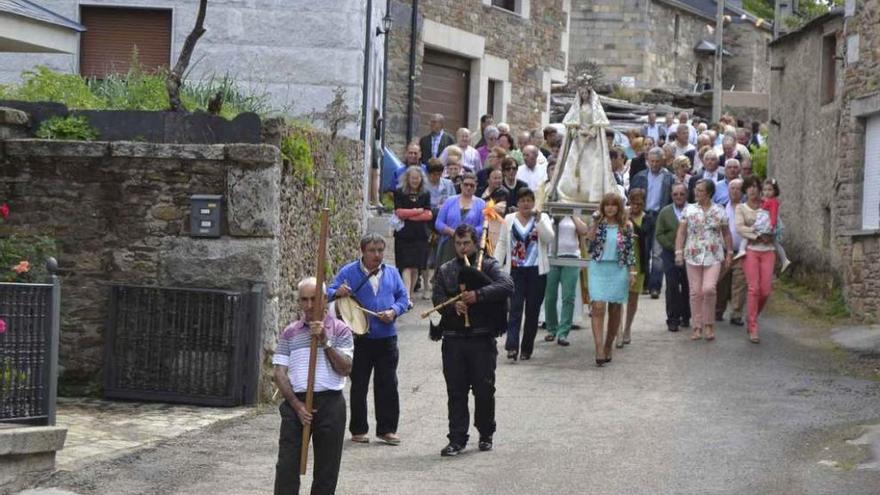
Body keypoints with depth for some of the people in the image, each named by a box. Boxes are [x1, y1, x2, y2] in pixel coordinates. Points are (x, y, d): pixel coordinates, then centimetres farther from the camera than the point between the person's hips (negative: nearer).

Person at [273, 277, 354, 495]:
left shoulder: (339, 330, 3)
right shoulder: (289, 333, 9)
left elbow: (345, 369, -6)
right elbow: (279, 373, 4)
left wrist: (325, 342, -16)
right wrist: (297, 405, -7)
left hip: (329, 403, -1)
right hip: (295, 402, 1)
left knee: (327, 469, 5)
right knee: (287, 465, -5)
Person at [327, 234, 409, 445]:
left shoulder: (391, 273, 10)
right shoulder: (348, 272, 0)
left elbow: (403, 298, 12)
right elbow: (330, 293, -3)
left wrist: (393, 311, -8)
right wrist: (338, 292, -27)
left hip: (386, 338, 3)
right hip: (360, 338, -3)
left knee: (388, 385, 4)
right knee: (359, 386, 4)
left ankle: (387, 429, 13)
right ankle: (358, 430, 13)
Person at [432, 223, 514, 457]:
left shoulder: (488, 266, 5)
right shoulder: (445, 270, 14)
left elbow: (507, 285, -12)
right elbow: (438, 298, 3)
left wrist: (479, 295, -22)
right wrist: (453, 306, -18)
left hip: (482, 338, -2)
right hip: (453, 339, 2)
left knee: (484, 389, 4)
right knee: (456, 391, 1)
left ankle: (486, 435, 20)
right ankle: (457, 438, 5)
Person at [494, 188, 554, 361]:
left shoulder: (543, 218, 7)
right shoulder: (509, 220, 9)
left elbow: (549, 238, -9)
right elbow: (502, 243, 10)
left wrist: (538, 220, -17)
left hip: (536, 271, 0)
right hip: (515, 269, 0)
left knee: (532, 310, 5)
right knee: (515, 308, -11)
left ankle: (527, 348, 13)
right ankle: (512, 346, -20)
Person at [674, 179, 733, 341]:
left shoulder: (719, 211, 4)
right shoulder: (689, 210, 4)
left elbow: (726, 233, 11)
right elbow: (681, 232, 3)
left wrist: (729, 253, 9)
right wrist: (679, 252, -7)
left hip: (713, 257, -1)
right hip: (693, 256, 1)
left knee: (709, 289, -16)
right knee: (695, 292, 3)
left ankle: (709, 324, 1)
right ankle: (697, 326, 13)